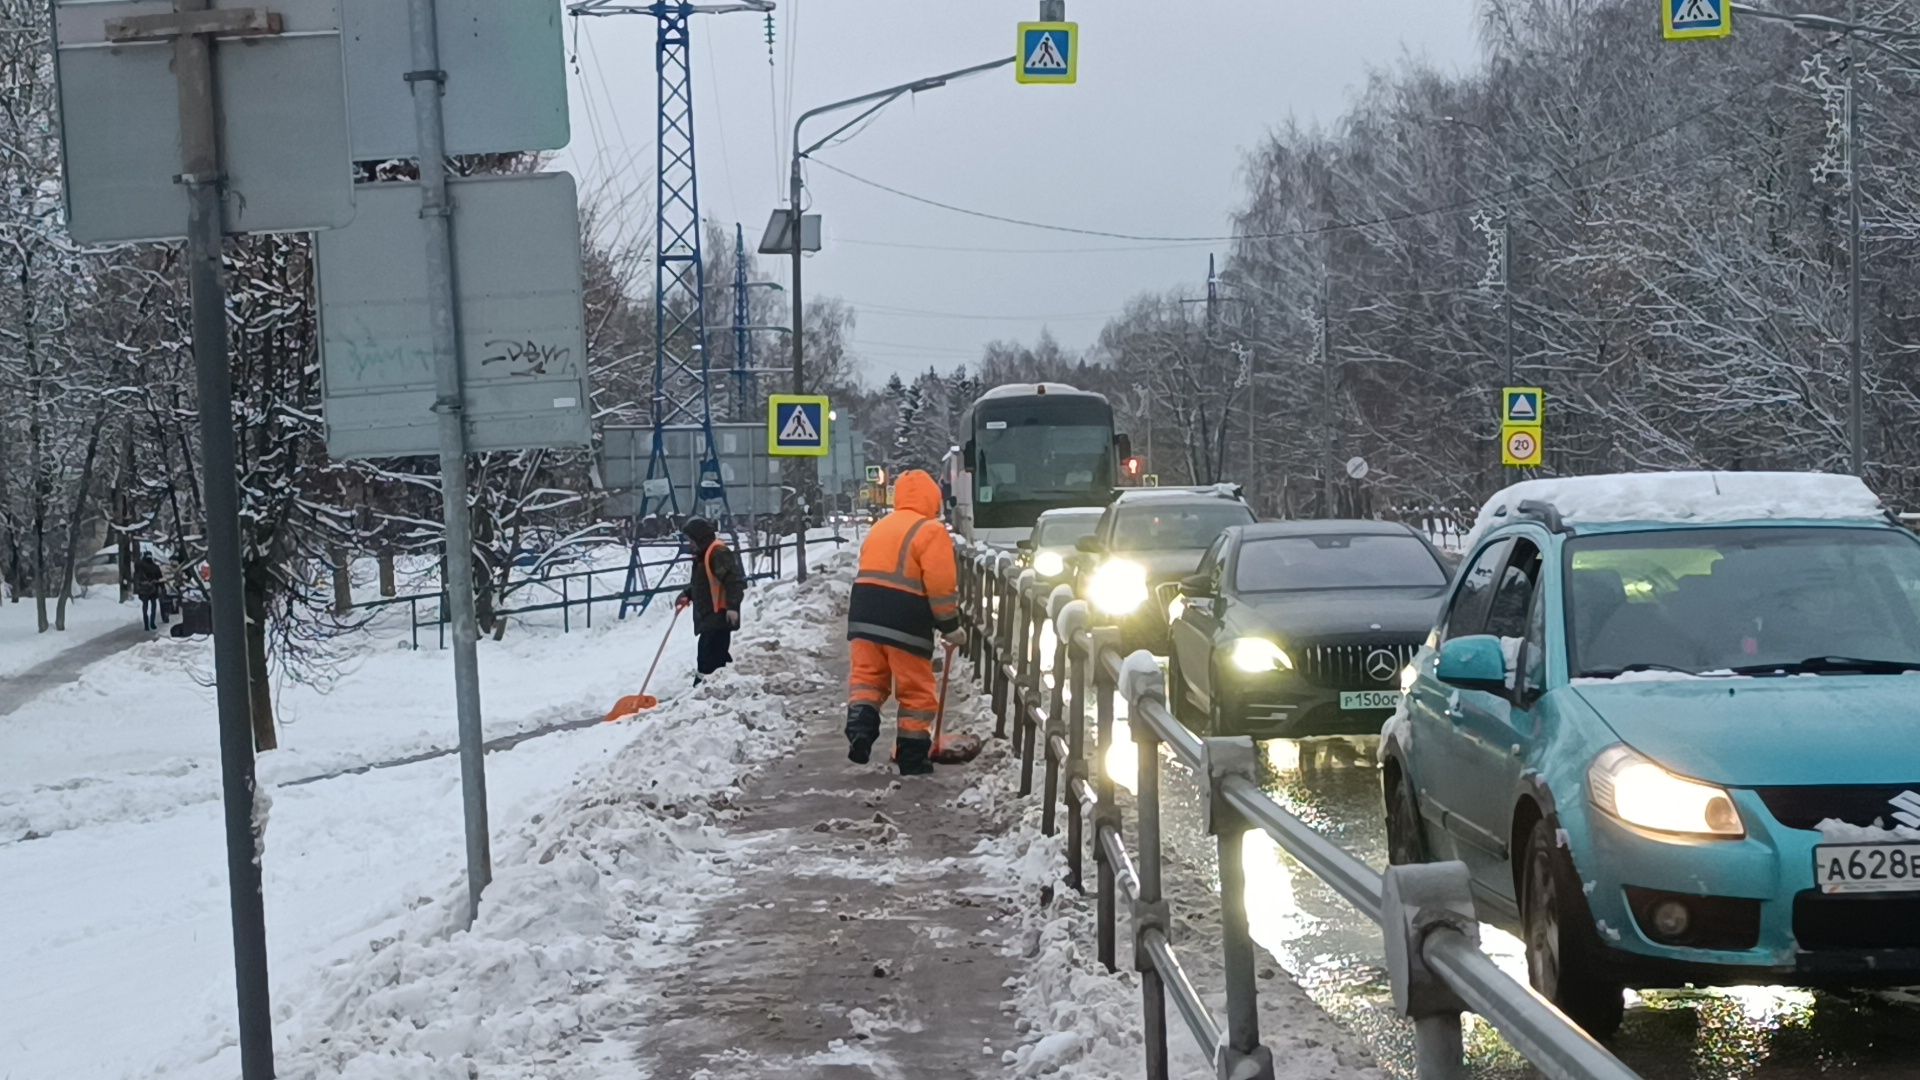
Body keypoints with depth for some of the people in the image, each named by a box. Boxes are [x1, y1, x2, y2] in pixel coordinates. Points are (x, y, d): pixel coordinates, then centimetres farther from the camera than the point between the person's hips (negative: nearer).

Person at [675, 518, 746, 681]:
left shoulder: (719, 553, -15)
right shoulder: (702, 555, 19)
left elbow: (734, 580, -23)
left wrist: (732, 606, -29)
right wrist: (686, 595, 14)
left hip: (719, 615, -11)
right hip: (708, 615, 11)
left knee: (708, 657, -14)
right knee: (719, 655, 14)